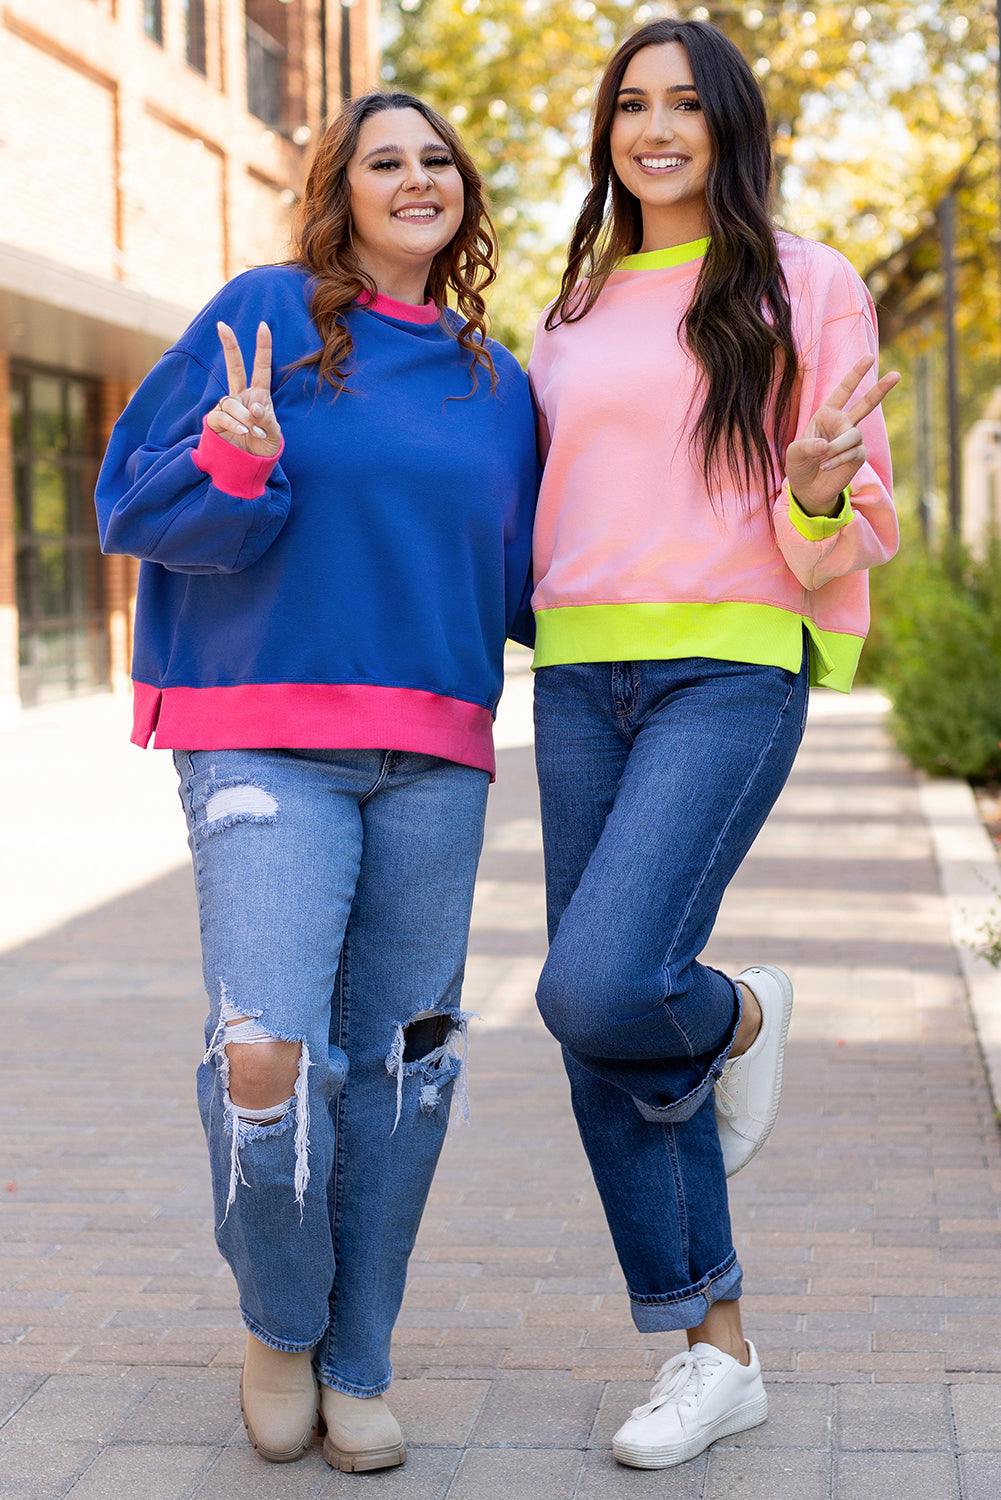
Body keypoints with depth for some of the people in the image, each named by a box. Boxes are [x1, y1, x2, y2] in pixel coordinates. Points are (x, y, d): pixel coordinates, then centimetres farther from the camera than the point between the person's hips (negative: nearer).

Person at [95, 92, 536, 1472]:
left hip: (432, 759, 4)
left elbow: (522, 584, 20)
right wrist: (238, 465, -19)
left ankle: (358, 1369, 21)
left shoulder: (495, 382, 15)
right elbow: (135, 501, -1)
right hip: (263, 741, -4)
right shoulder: (263, 315, 3)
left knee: (397, 1063, 5)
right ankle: (279, 1323, 12)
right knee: (267, 1055, -16)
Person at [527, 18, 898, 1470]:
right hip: (579, 681, 5)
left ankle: (740, 1015, 13)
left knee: (597, 990, -24)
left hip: (732, 671, -5)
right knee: (602, 1044, 4)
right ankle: (716, 1353, 17)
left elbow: (845, 530, 1)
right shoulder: (572, 314, 17)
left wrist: (820, 489, -20)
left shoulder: (806, 287, 3)